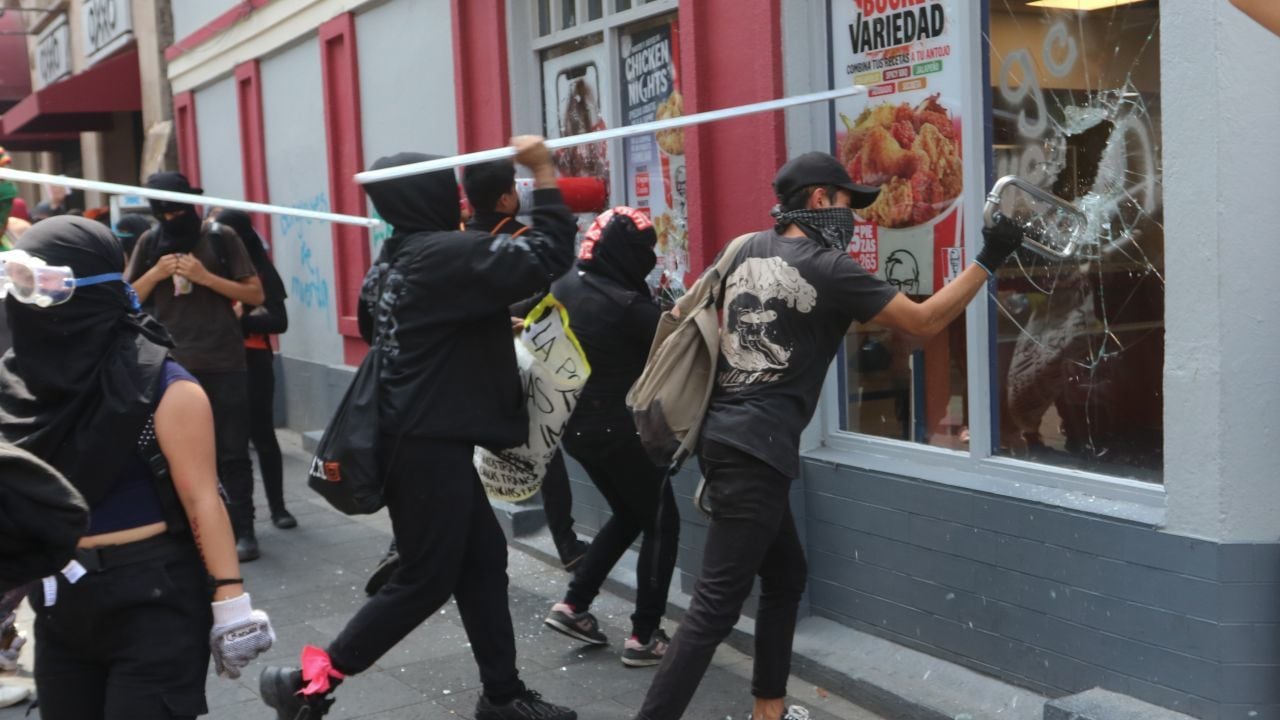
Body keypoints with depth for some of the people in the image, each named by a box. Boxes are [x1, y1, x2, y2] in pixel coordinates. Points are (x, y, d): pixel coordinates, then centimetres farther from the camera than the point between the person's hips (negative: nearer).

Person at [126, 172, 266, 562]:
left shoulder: (221, 238, 0)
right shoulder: (150, 242, 7)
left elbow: (256, 294, -2)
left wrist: (205, 277, -13)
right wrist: (155, 273, -9)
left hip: (224, 364, -2)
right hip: (172, 366, 2)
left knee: (232, 452, 2)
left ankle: (243, 530, 9)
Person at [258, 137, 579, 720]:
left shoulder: (391, 263, 10)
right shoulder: (448, 254, -17)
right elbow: (548, 255, -22)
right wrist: (543, 171, -15)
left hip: (418, 436, 9)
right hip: (429, 443, -9)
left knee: (482, 559, 13)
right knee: (426, 579, 0)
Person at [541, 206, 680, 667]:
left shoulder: (565, 287, 1)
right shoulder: (629, 305, -21)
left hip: (576, 425, 8)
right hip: (620, 430, -8)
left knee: (628, 516, 24)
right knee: (662, 524, 7)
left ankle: (573, 606, 21)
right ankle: (644, 637, 7)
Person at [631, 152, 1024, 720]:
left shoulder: (750, 249, 12)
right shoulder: (827, 268, -9)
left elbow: (718, 325, 22)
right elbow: (924, 323, -5)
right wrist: (988, 260, 1)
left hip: (727, 436, 9)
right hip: (754, 450, -9)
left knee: (785, 577, 20)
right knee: (717, 605, -8)